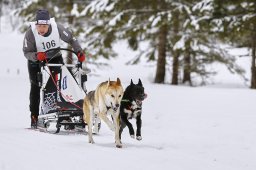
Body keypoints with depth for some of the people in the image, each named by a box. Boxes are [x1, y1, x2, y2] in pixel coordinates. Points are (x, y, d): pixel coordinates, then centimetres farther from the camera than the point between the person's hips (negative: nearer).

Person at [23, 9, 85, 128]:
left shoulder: (57, 28, -22)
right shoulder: (30, 33, -25)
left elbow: (71, 39, -8)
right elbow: (26, 52, -20)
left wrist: (79, 52, -16)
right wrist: (36, 55, -39)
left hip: (55, 58, 1)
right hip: (36, 61, -1)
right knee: (36, 87, -5)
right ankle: (34, 117, 2)